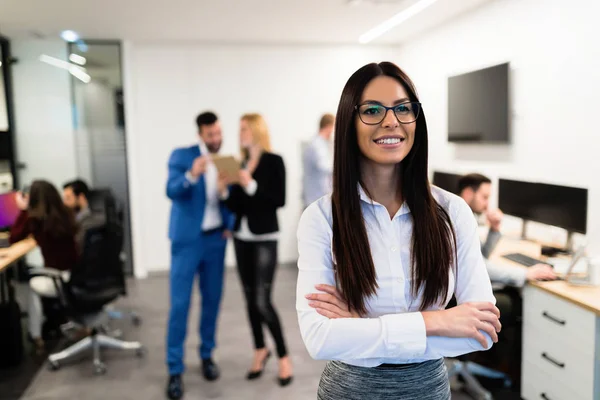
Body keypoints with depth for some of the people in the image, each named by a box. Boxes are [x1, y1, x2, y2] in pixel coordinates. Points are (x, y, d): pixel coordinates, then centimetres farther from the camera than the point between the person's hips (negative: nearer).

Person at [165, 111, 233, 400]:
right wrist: (191, 175, -36)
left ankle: (207, 355, 29)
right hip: (187, 239, -4)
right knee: (179, 304, -2)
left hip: (215, 239, 4)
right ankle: (175, 370, 8)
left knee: (212, 300, 10)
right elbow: (172, 191, -18)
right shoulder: (181, 156, -5)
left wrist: (229, 225, -1)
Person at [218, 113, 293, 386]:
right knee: (250, 299, 11)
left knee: (263, 301, -8)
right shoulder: (239, 163, 8)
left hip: (265, 238, -6)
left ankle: (284, 357, 9)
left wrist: (251, 185, -21)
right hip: (241, 237, 6)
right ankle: (260, 350, 29)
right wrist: (225, 192, -9)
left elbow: (279, 201, -15)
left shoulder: (274, 161, -6)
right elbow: (236, 207, 8)